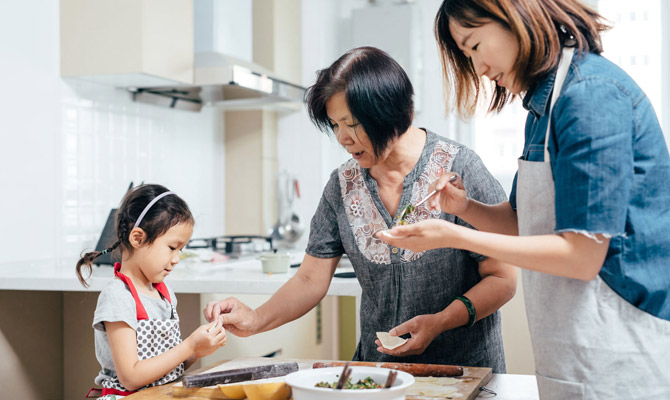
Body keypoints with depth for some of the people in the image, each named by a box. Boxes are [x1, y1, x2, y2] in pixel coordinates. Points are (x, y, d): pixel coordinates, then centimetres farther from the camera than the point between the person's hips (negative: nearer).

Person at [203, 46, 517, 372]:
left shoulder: (458, 168, -8)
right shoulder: (342, 186, 4)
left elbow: (502, 279, -6)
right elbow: (311, 280, 6)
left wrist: (441, 321, -19)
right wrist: (256, 320, -9)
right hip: (376, 364, 3)